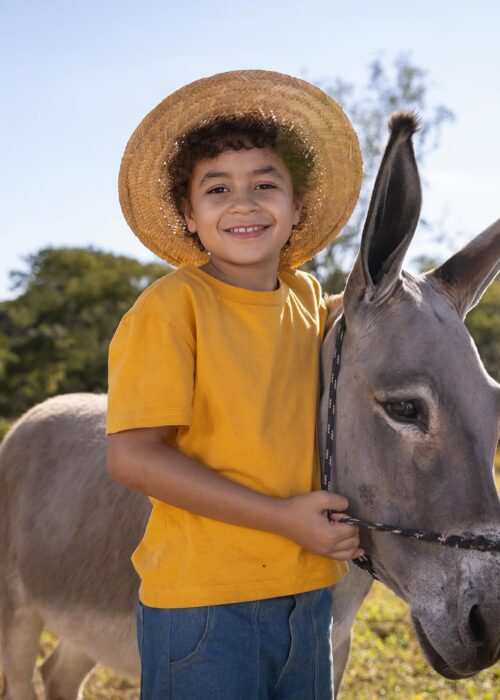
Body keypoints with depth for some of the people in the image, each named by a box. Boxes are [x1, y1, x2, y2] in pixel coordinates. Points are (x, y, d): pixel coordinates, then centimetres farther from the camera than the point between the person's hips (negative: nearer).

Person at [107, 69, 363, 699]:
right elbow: (131, 456, -19)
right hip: (202, 602, -6)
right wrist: (282, 517, -20)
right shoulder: (172, 305, -13)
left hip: (307, 590, 6)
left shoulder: (308, 299, 6)